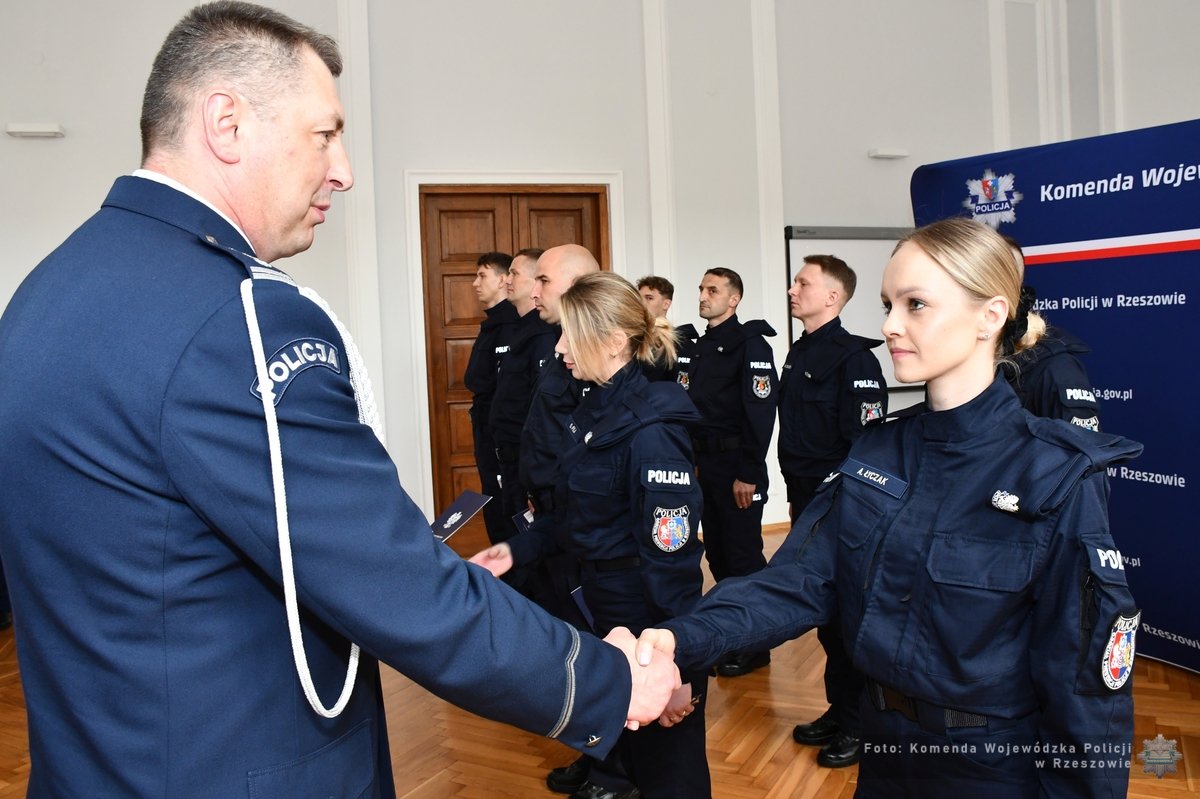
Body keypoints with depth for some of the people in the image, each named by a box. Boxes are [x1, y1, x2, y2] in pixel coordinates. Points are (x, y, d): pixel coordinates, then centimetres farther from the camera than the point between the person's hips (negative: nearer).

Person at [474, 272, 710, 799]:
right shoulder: (591, 410, 3)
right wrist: (516, 549, 6)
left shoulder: (651, 430, -24)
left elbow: (672, 557, -24)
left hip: (653, 625, -8)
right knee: (627, 751, 26)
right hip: (604, 608, 8)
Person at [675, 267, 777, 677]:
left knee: (744, 556, 0)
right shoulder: (694, 350, 13)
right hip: (703, 464, 8)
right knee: (717, 552, 14)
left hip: (737, 466, -8)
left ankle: (754, 645, 13)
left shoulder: (750, 345, -11)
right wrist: (691, 459, 8)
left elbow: (760, 415, -17)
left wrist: (748, 474, -19)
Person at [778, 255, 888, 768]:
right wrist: (796, 495, 15)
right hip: (806, 504, 8)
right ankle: (838, 710, 31)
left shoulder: (853, 358, -14)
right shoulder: (798, 354, 12)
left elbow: (865, 443, -18)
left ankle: (859, 725, 19)